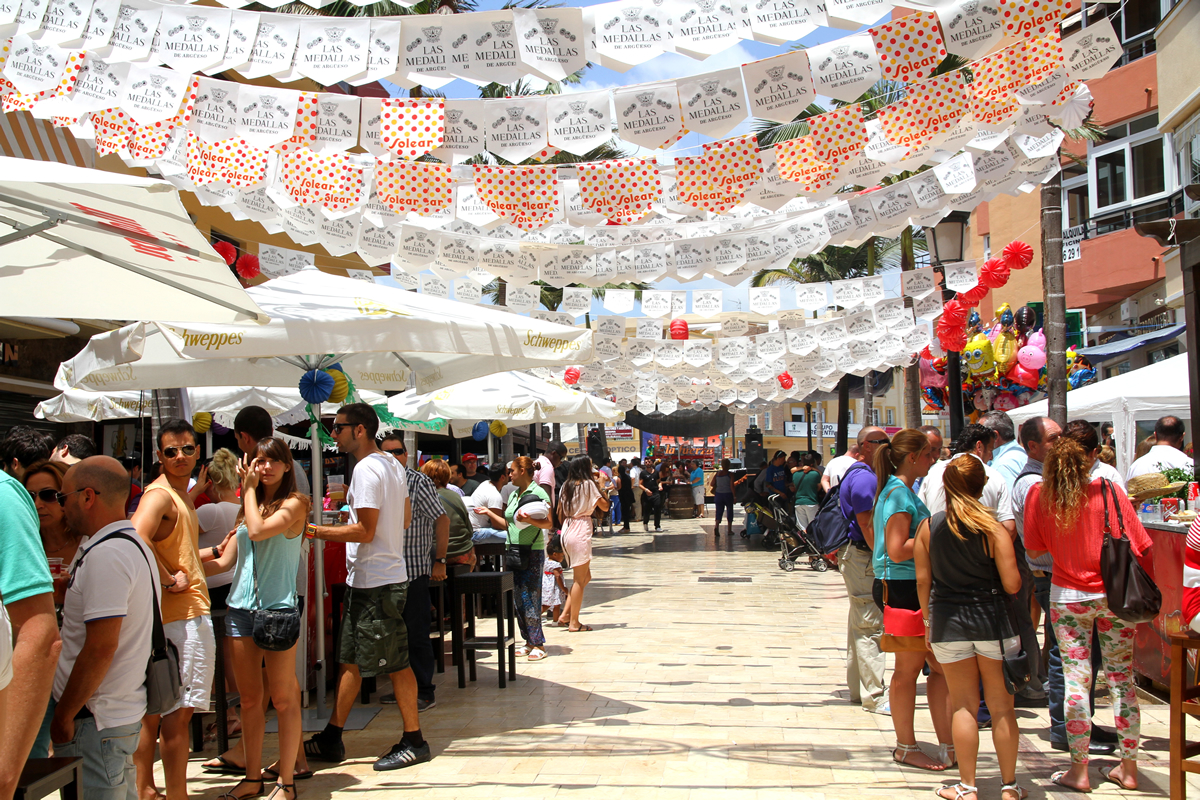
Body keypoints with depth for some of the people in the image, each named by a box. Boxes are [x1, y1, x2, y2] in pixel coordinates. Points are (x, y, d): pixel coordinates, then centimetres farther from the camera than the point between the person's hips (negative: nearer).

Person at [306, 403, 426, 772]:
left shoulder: (366, 469, -18)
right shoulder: (392, 464, 12)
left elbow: (366, 531, -22)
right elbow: (405, 519, 18)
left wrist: (316, 531, -15)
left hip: (377, 583, -10)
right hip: (365, 580, 10)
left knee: (394, 663, -1)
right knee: (350, 660, 14)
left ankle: (413, 742, 9)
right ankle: (332, 739, 22)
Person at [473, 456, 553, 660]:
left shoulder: (538, 493, -7)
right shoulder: (513, 495, 16)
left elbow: (549, 524, -12)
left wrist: (530, 520, -27)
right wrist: (489, 513, 20)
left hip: (533, 551, -7)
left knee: (530, 597, -7)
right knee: (518, 599, 8)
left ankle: (538, 644, 0)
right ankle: (529, 641, 17)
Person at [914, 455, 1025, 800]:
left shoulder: (929, 527, -2)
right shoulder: (993, 528, -10)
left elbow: (923, 580, 2)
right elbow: (1012, 583, -13)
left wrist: (929, 618, 14)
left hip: (947, 624, 2)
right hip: (993, 620, -1)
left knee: (963, 705, 10)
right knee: (1001, 706, 11)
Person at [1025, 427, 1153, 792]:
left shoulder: (1039, 495, -9)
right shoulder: (1110, 491, -11)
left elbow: (1035, 549, 0)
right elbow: (1140, 548, -8)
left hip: (1067, 597, 0)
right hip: (1114, 596, 0)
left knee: (1076, 679, 4)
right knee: (1122, 678, 10)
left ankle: (1079, 770, 9)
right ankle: (1128, 768, 19)